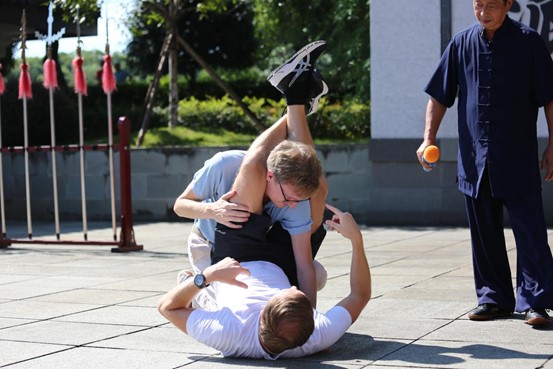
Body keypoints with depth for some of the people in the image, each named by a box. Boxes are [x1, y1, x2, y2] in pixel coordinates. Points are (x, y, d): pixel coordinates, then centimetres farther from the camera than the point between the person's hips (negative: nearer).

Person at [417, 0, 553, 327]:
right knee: (484, 232, 10)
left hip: (519, 157, -4)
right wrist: (429, 138, 1)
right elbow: (440, 95, 11)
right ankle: (494, 297, 21)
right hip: (475, 157, 4)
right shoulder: (462, 44, 5)